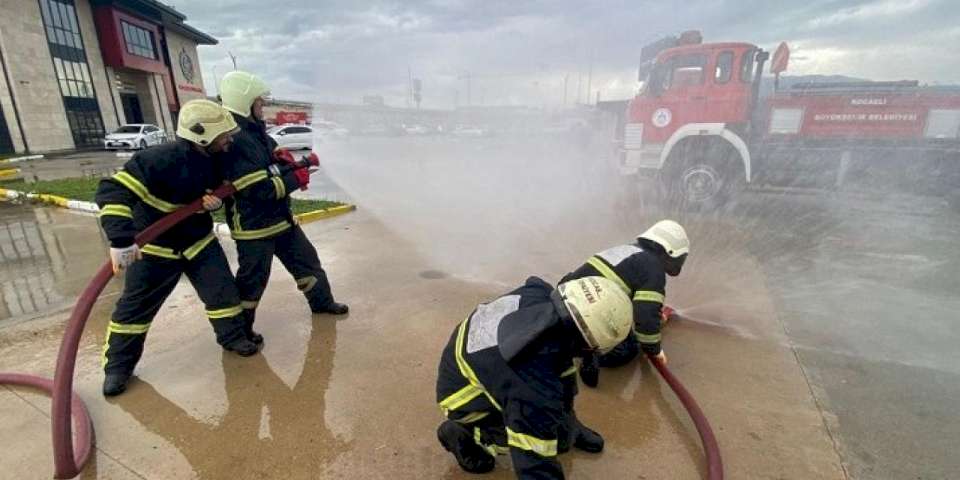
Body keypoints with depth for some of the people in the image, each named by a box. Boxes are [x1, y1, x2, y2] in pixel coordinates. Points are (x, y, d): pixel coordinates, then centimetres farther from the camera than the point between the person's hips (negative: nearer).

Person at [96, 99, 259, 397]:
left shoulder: (213, 160, -8)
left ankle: (233, 336, 23)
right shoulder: (162, 159, -30)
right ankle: (118, 366, 25)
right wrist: (121, 239, -44)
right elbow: (112, 190, -35)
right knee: (135, 307, 7)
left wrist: (212, 200, -15)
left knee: (223, 289, 2)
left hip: (199, 240, 5)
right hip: (155, 248, -5)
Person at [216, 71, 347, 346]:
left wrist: (298, 165, -2)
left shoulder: (256, 131, 9)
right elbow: (260, 190, -28)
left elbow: (275, 164, 19)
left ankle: (321, 301, 37)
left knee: (306, 259, 19)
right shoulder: (235, 140, -23)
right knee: (253, 280, 5)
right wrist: (296, 179, -16)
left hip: (280, 218, 9)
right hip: (253, 226, -9)